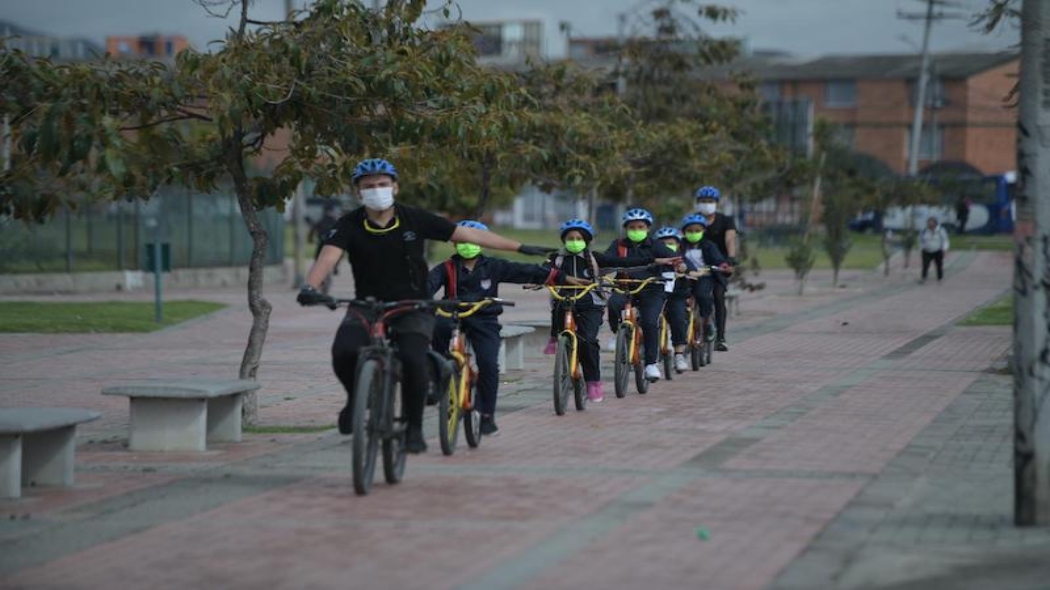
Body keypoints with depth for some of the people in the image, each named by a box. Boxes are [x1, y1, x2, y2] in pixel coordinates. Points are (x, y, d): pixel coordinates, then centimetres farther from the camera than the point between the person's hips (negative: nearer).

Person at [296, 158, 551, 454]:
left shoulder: (414, 218, -6)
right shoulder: (350, 225, -7)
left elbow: (468, 234, -3)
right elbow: (328, 256, -23)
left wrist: (520, 248, -2)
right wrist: (310, 287, -45)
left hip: (412, 308, 0)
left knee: (414, 360, -26)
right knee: (344, 351, -26)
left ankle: (414, 428, -5)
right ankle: (355, 398, 6)